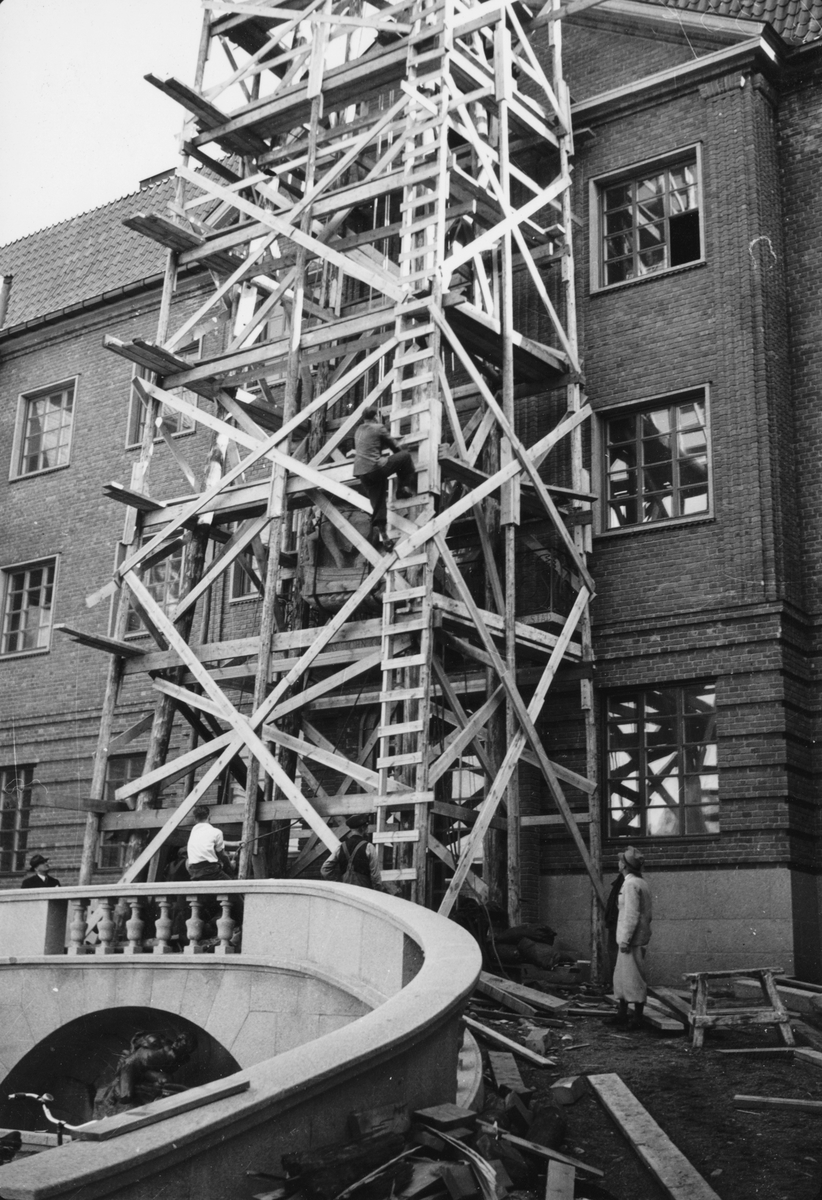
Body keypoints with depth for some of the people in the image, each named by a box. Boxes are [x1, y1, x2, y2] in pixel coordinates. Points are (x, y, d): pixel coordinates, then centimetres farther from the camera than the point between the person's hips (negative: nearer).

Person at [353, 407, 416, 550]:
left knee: (377, 504, 8)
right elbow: (395, 447, 8)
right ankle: (404, 488, 5)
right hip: (375, 467, -7)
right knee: (405, 456, 4)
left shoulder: (359, 430, 21)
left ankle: (378, 532, -6)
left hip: (360, 472, 7)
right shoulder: (379, 428, 1)